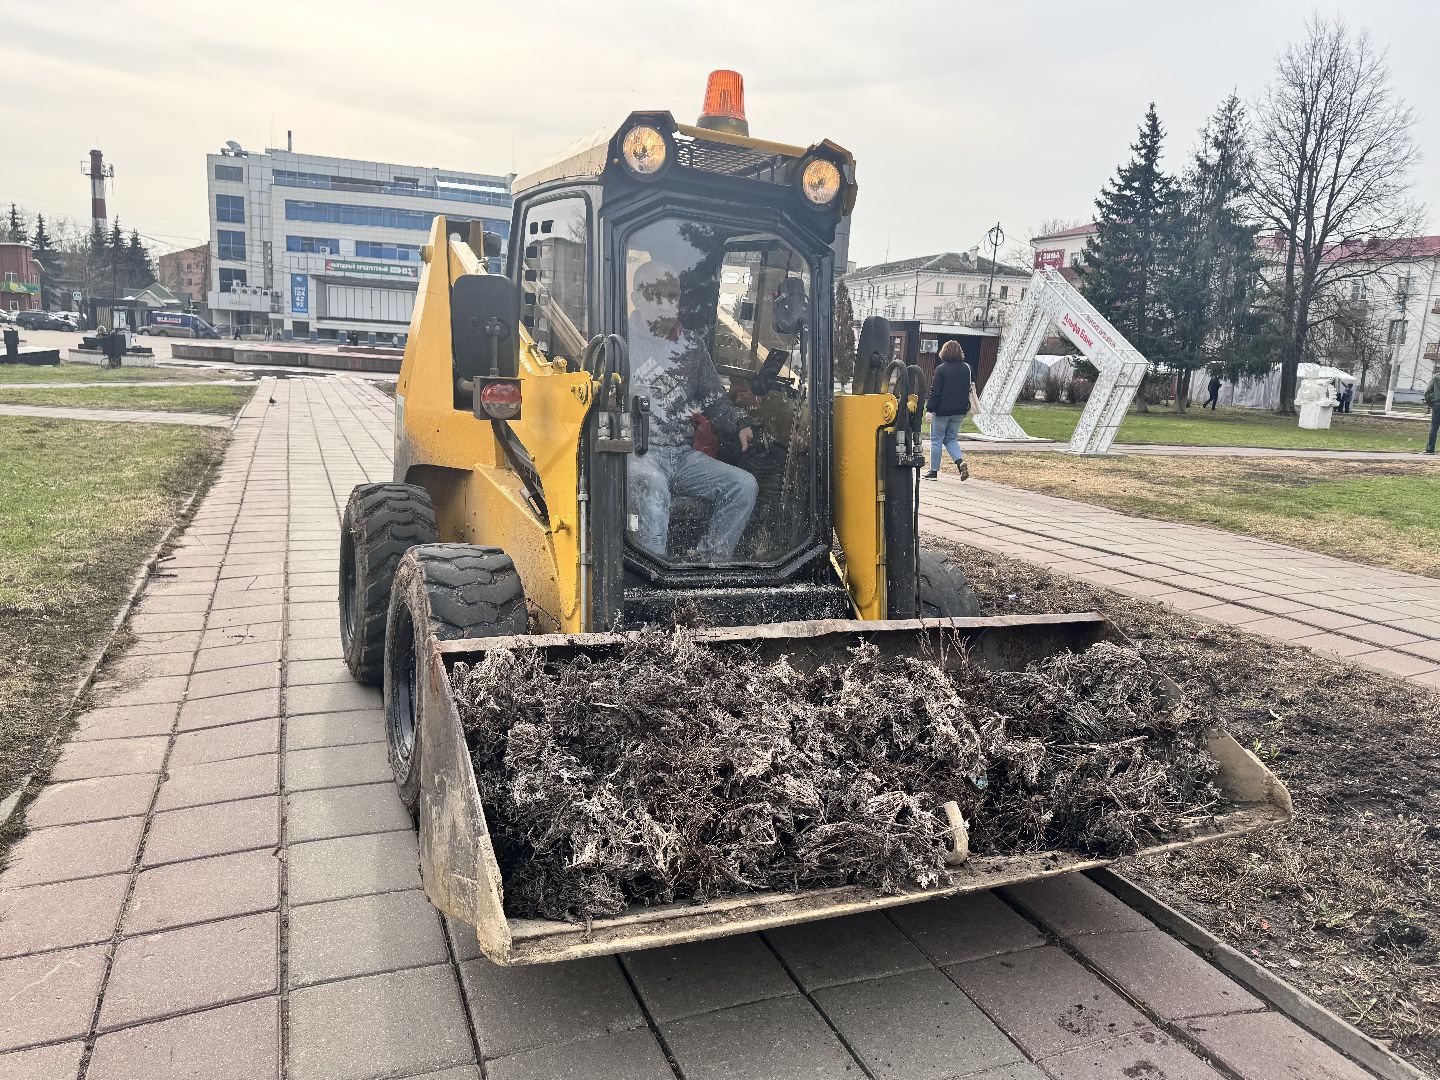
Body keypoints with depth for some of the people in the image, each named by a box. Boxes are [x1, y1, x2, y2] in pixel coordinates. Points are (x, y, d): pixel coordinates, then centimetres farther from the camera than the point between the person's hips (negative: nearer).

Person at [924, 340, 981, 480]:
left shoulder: (941, 369, -12)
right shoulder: (966, 368, 6)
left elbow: (935, 391, -14)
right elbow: (969, 389, 14)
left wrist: (930, 409, -10)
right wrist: (966, 408, 21)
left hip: (942, 411, -5)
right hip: (960, 411, 5)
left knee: (936, 440, 6)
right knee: (951, 439, 17)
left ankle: (934, 471, 10)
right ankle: (960, 461, -7)